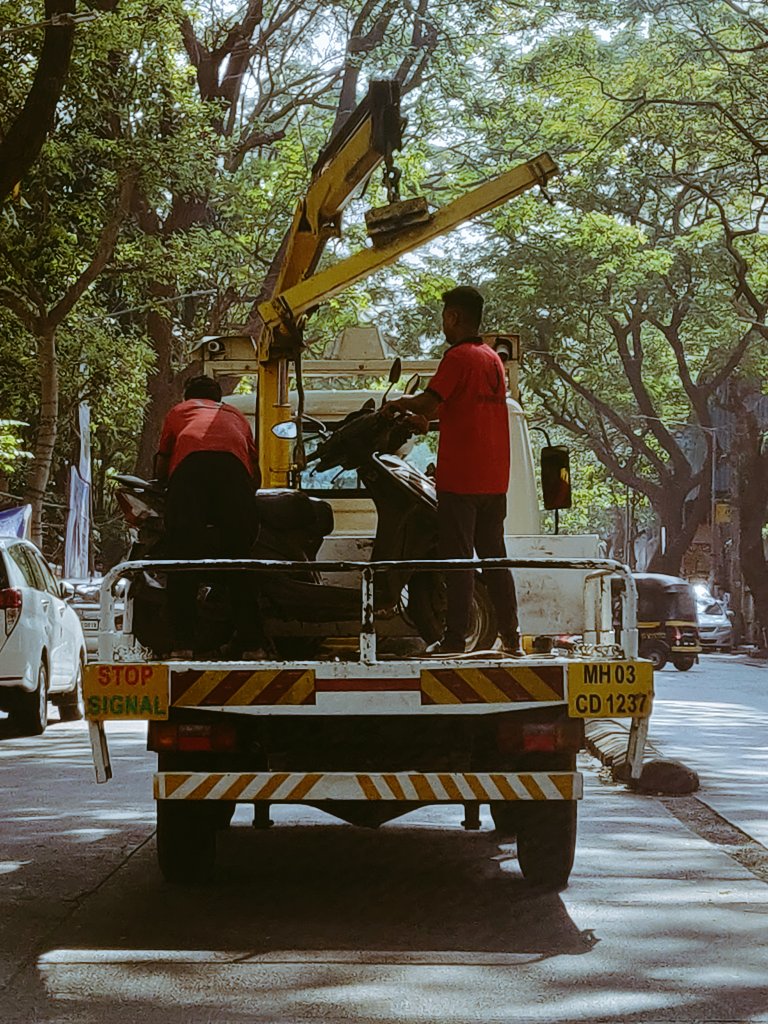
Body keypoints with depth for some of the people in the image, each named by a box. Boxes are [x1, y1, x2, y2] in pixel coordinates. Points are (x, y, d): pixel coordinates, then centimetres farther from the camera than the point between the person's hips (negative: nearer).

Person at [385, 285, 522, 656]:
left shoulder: (458, 357, -10)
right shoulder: (493, 359, 15)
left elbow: (428, 404, -18)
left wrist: (400, 403, 2)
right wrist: (425, 415, 24)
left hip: (460, 478, -7)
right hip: (495, 479, 7)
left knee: (457, 559, -3)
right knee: (494, 556, 11)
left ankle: (455, 638, -2)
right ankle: (511, 638, 10)